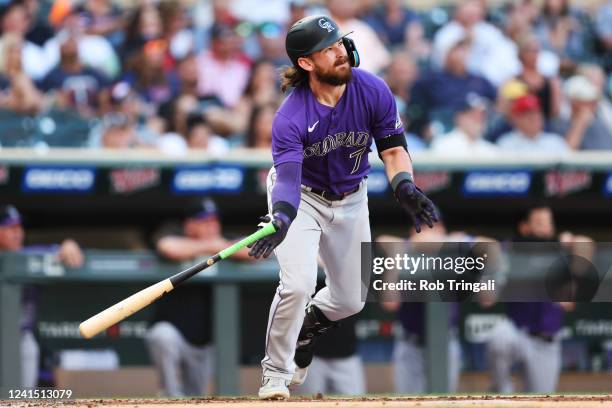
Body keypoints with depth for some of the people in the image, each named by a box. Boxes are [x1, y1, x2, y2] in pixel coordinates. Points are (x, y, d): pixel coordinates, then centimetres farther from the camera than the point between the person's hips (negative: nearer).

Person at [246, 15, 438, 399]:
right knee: (298, 284, -24)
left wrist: (404, 187, -33)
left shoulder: (373, 91, -21)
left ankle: (306, 327, 45)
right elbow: (288, 178, -38)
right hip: (303, 196, -4)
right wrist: (280, 219, -58)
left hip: (351, 200, 4)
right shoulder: (290, 118, -30)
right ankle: (276, 375, -4)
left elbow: (393, 148, -13)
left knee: (350, 301, 10)